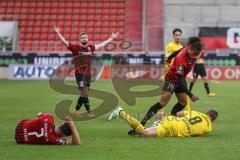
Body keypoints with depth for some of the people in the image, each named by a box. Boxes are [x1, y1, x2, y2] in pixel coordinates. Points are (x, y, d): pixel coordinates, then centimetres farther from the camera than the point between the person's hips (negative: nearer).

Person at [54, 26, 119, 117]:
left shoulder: (91, 48, 10)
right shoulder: (75, 48, -3)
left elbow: (102, 44, 24)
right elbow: (65, 42, -10)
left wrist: (111, 38, 32)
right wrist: (58, 33, -20)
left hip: (88, 74, 5)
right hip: (79, 74, -5)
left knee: (84, 94, 12)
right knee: (85, 93, -11)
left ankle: (77, 109, 28)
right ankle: (89, 112, -9)